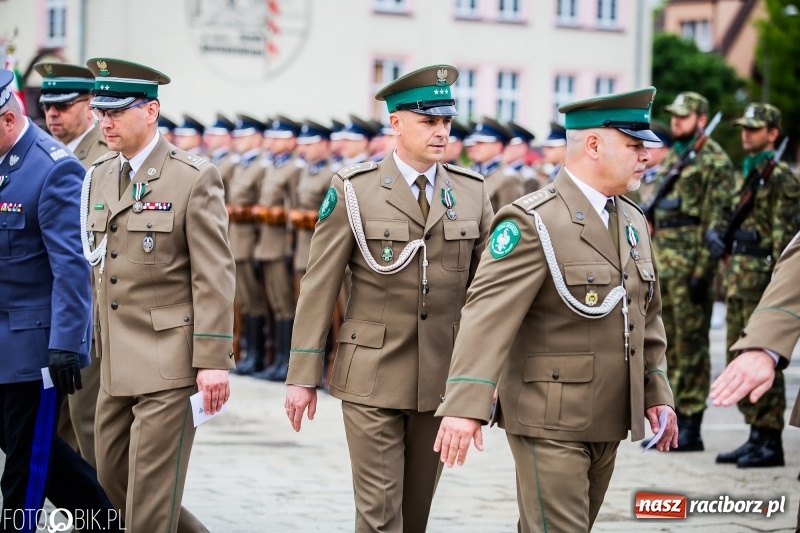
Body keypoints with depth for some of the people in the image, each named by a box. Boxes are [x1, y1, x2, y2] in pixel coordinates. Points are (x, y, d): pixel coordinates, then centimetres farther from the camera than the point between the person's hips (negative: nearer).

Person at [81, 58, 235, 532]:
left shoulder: (195, 178, -10)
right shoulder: (99, 176, 11)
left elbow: (215, 277, -12)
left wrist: (213, 361, -17)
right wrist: (102, 348, 16)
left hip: (169, 364, -7)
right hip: (117, 366, 7)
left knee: (150, 495, -5)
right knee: (113, 478, 12)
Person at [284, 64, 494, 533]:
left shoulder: (473, 192, 3)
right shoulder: (354, 190, -5)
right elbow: (319, 287, -4)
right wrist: (303, 375, -5)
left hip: (442, 376, 3)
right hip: (373, 376, -3)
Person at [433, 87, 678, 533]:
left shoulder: (634, 221, 11)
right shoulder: (533, 223, -14)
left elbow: (648, 315, 19)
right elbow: (488, 315, -23)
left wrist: (657, 394, 10)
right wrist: (465, 407, -32)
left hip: (609, 422, 8)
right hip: (549, 421, -8)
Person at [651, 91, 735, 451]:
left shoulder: (715, 161, -7)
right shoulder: (671, 157, 18)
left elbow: (715, 222, -13)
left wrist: (703, 270, -19)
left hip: (690, 263, -9)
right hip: (662, 261, 9)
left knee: (691, 344, -5)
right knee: (666, 344, 10)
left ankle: (691, 427, -2)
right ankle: (671, 421, 16)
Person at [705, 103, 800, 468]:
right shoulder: (746, 173, 18)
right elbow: (731, 218, 24)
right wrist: (715, 234, 1)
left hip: (762, 277, -9)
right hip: (738, 278, 9)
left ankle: (770, 443, -3)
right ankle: (757, 435, 19)